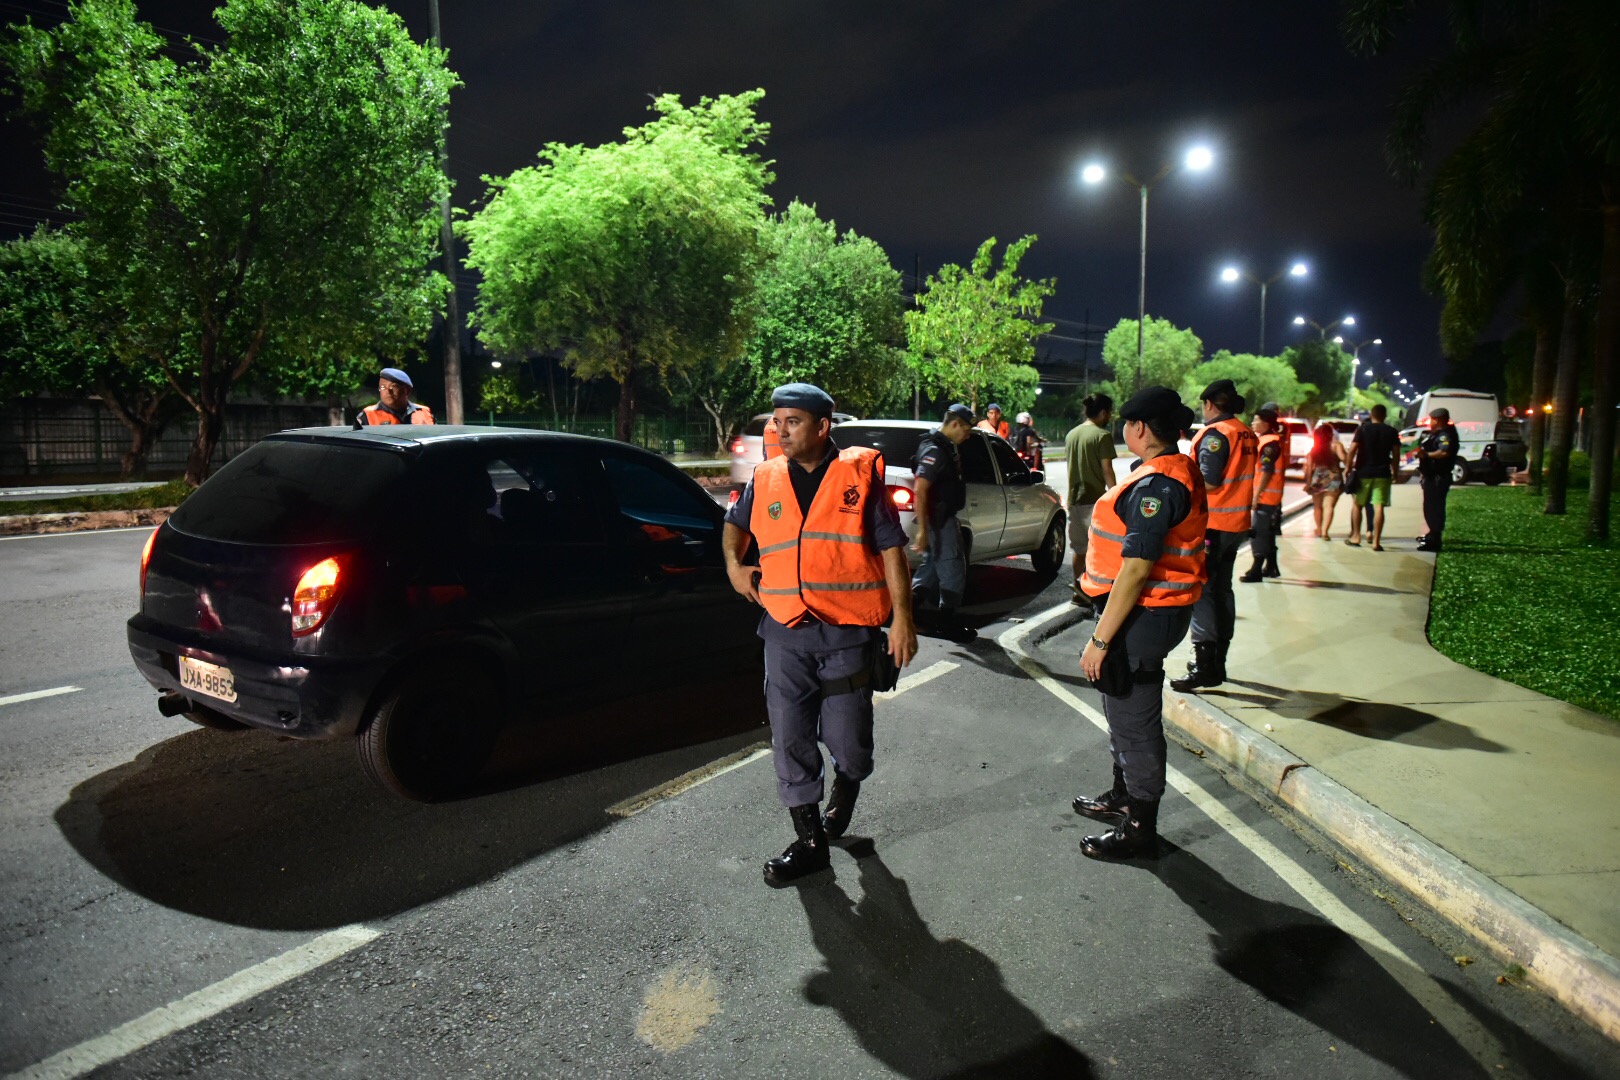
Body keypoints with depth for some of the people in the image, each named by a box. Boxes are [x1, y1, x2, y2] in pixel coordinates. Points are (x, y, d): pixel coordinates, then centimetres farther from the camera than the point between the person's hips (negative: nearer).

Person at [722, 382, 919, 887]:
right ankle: (809, 841, 21)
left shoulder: (860, 473, -4)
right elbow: (735, 522, 27)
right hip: (785, 633, 3)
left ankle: (843, 796, 40)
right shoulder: (765, 480, 7)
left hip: (847, 632, -3)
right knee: (791, 741, 6)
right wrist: (733, 564, 8)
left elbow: (891, 548, -3)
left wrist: (902, 619, -7)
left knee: (847, 740, 5)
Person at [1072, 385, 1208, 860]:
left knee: (1135, 721, 2)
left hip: (1142, 618, -11)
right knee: (1124, 711, 24)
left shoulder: (1155, 486, -23)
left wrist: (1100, 639, -22)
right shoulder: (1181, 472, 11)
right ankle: (1123, 797, 42)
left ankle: (1139, 829, 16)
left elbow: (1136, 571, -27)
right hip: (1159, 612, 11)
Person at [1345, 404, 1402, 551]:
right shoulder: (1392, 432, 4)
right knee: (1378, 507, -3)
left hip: (1363, 473, -1)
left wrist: (1349, 467, 0)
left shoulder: (1363, 429, -1)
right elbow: (1396, 455, 4)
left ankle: (1355, 537, 18)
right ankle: (1376, 541, -7)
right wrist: (1394, 472, 14)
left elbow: (1352, 450, -9)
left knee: (1357, 505, 13)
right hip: (1382, 474, 1)